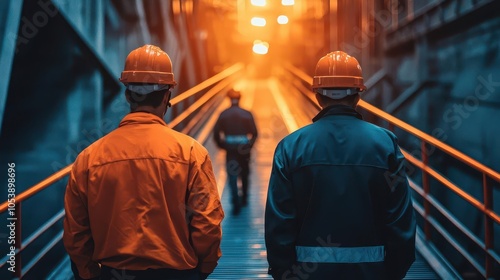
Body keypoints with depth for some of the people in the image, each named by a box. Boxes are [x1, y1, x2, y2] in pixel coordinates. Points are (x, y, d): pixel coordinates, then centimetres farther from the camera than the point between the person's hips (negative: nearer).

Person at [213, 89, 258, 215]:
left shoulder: (223, 114, -5)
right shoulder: (247, 114, -5)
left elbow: (216, 133, -6)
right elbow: (254, 133, -7)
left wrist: (222, 145, 8)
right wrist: (249, 144, 8)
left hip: (230, 149, -1)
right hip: (244, 149, 1)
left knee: (232, 176, 2)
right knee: (244, 173, 20)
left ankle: (236, 203, -11)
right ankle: (244, 198, 34)